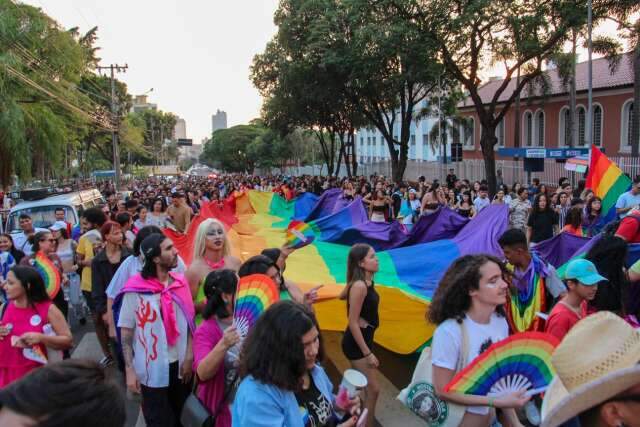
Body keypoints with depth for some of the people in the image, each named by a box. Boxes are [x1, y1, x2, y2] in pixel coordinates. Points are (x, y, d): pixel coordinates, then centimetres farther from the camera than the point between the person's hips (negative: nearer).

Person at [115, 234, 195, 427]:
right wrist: (129, 370, -9)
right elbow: (126, 333, -7)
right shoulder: (135, 290, -13)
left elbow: (189, 322, 4)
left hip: (180, 365, 4)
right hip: (152, 369, -4)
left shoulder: (181, 283, -1)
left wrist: (189, 357, -2)